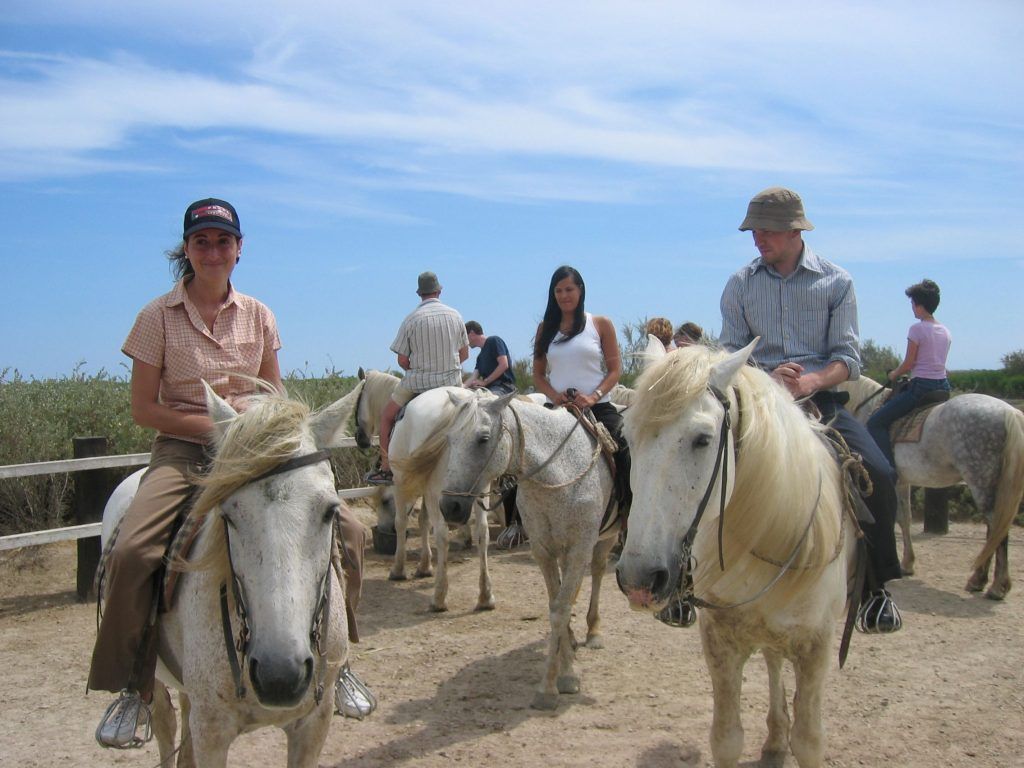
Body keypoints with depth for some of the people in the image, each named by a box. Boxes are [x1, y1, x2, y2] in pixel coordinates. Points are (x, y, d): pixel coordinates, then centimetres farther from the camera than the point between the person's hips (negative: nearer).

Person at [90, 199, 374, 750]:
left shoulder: (258, 315, 7)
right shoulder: (159, 316, -2)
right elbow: (142, 408, -3)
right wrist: (210, 424, -15)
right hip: (182, 450, -3)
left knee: (348, 530, -14)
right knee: (131, 551, -30)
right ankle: (134, 687, -7)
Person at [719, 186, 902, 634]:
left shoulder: (836, 282, 6)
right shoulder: (740, 285, 10)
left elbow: (848, 358, 1)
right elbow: (730, 354, 7)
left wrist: (811, 381, -20)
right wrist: (768, 378, -14)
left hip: (821, 398, -1)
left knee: (879, 474, -23)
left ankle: (876, 585, -3)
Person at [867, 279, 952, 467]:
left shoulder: (917, 329, -10)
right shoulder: (946, 332, 13)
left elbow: (908, 363, -9)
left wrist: (894, 374, 10)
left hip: (921, 386, -9)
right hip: (943, 386, 9)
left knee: (875, 423, -8)